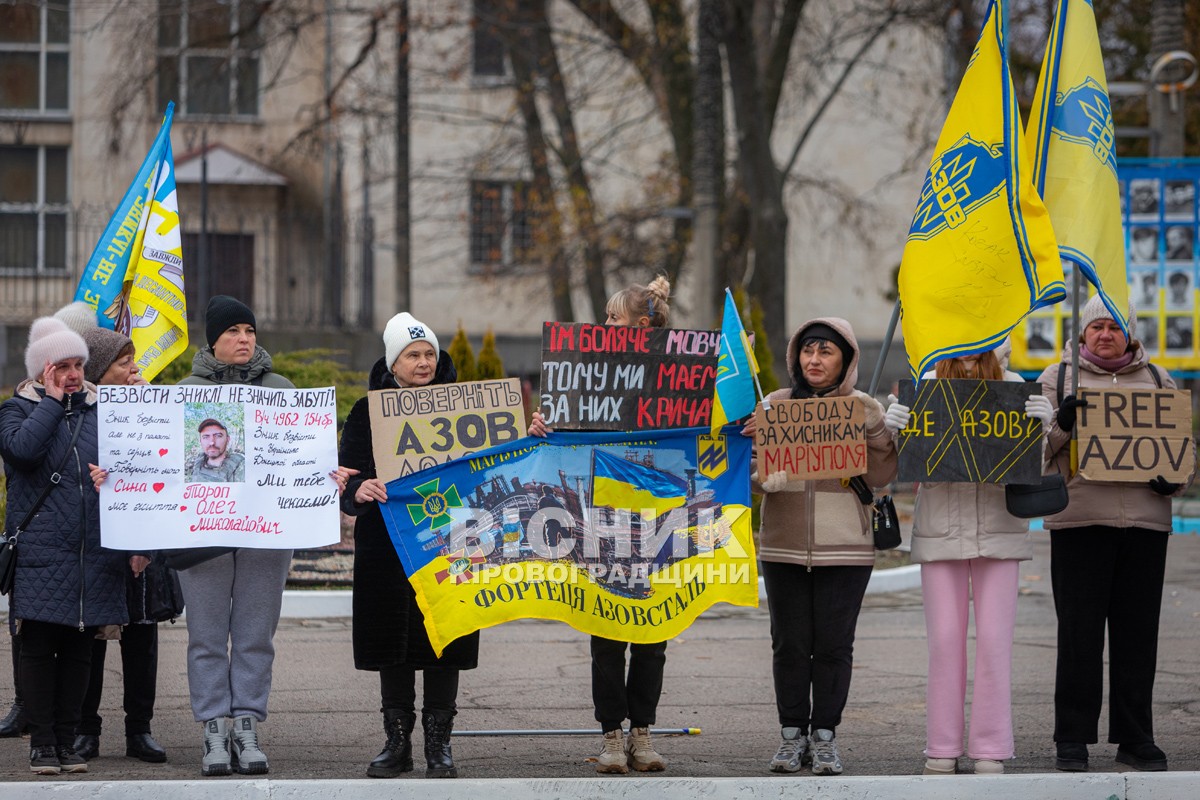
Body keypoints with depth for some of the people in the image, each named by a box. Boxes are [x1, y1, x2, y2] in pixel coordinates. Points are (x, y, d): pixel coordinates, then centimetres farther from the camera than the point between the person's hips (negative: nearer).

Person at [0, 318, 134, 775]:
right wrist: (52, 400, -9)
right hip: (40, 550, -3)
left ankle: (67, 741, 11)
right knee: (39, 647, -3)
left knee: (79, 649, 5)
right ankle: (41, 743, 2)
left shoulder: (102, 412, 13)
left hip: (96, 550, 3)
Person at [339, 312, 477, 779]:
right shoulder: (368, 412, 7)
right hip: (387, 544, 0)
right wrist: (359, 490, -23)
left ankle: (439, 743, 7)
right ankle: (397, 740, 12)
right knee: (392, 643, 3)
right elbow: (347, 476, 0)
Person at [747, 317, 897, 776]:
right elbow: (753, 471, 5)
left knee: (833, 645, 0)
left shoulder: (864, 409, 4)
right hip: (784, 545, 1)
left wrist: (874, 430, -16)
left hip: (844, 547, -1)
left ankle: (825, 737, 9)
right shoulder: (774, 405, 8)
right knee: (790, 643, 3)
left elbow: (881, 476, -3)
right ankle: (792, 734, 12)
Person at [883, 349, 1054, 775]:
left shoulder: (1012, 387, 4)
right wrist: (894, 426, -18)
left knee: (994, 640, -1)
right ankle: (942, 751, 8)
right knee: (944, 639, 2)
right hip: (941, 529, 0)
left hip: (998, 529, 0)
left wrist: (1039, 423, -19)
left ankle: (991, 751, 4)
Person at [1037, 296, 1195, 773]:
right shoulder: (1058, 378, 10)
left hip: (1145, 521, 2)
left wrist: (1176, 479, -3)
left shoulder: (1157, 380, 16)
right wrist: (1062, 424, -14)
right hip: (1079, 519, -2)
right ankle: (1072, 741, 2)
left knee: (1138, 634, 4)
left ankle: (1135, 739, 11)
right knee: (1079, 634, -4)